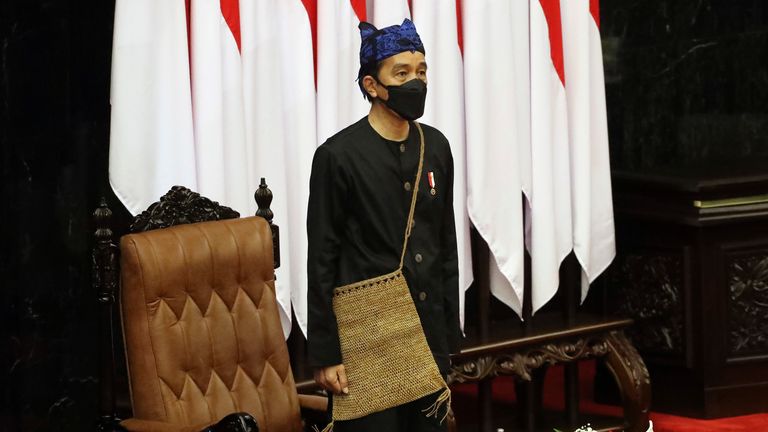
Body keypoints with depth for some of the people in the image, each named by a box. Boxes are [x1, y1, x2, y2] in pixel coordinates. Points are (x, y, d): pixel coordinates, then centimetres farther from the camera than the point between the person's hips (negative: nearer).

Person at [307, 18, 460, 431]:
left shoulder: (435, 147, 8)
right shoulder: (339, 156, -9)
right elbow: (322, 262, -8)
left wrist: (449, 333, 13)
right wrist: (325, 354, -10)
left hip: (429, 333, 5)